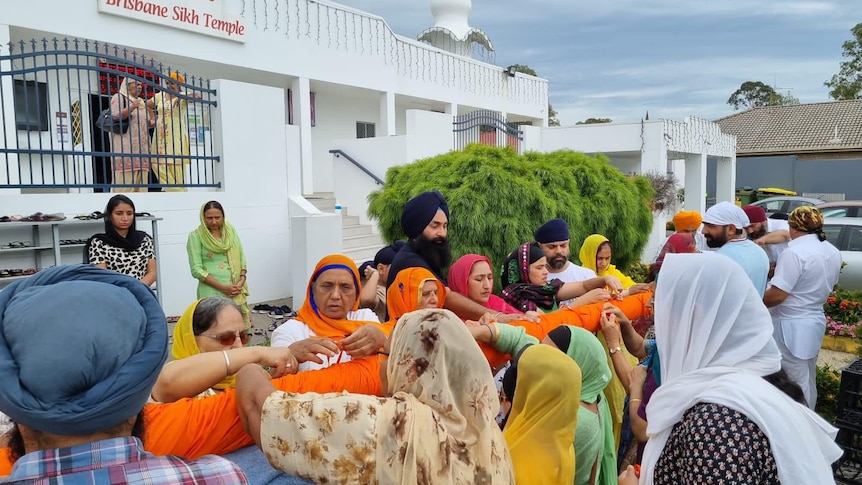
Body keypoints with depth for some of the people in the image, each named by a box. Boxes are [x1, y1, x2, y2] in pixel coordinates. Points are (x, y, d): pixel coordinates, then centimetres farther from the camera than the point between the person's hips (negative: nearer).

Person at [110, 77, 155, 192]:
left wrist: (152, 122, 3)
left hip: (141, 146, 7)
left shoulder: (142, 101, 23)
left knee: (141, 179, 1)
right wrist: (131, 107, -22)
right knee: (125, 178, -13)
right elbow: (115, 117, -11)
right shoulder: (119, 97, 2)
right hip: (125, 145, -7)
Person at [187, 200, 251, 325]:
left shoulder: (230, 230, 11)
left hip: (236, 290, 4)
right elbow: (196, 269, -6)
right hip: (212, 291, -4)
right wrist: (223, 287, -12)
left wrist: (242, 280, -5)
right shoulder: (196, 236, -1)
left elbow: (241, 257, 12)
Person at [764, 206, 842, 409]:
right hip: (815, 321, 9)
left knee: (794, 383, 0)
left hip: (792, 327, -9)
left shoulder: (794, 253, -22)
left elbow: (777, 295, -25)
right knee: (808, 380, 20)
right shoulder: (833, 252, 7)